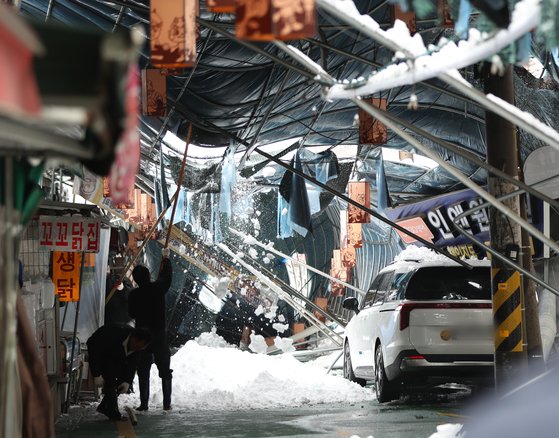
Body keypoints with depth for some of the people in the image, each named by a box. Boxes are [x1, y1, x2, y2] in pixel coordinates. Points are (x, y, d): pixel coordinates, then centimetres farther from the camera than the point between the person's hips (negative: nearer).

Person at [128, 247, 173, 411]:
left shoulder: (134, 295, -9)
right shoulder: (158, 288, -8)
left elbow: (132, 313, 3)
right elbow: (167, 276, 11)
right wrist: (166, 258, 25)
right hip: (160, 334, 0)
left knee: (143, 371, 6)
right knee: (165, 370, 9)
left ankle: (144, 403, 2)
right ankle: (167, 402, 8)